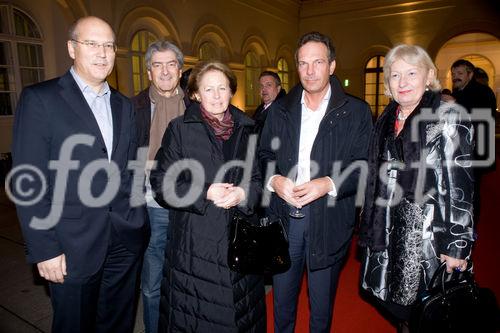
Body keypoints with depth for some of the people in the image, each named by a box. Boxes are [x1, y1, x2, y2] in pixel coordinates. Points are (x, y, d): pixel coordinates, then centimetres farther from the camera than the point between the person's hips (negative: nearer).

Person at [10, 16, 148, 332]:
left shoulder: (124, 105, 10)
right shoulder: (40, 98, -6)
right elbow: (29, 181, -10)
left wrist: (138, 221, 6)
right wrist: (44, 249, -11)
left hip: (126, 240, 5)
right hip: (73, 246, -4)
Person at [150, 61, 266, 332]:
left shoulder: (245, 130, 8)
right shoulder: (179, 129, -2)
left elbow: (258, 178, 10)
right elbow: (161, 184, -5)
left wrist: (243, 193, -11)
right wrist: (205, 193, -18)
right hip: (194, 244, -3)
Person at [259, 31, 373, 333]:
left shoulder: (356, 111, -3)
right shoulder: (280, 109, 7)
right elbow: (264, 156, 9)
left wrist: (328, 184, -22)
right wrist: (274, 180, -12)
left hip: (329, 221, -2)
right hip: (283, 217, 3)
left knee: (322, 303, 17)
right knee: (282, 298, 18)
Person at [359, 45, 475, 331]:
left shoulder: (449, 118, -10)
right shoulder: (387, 120, 8)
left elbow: (460, 186, -13)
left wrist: (457, 245, -15)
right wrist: (370, 228, 12)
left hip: (428, 231, -5)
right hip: (389, 230, 6)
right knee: (394, 300, 17)